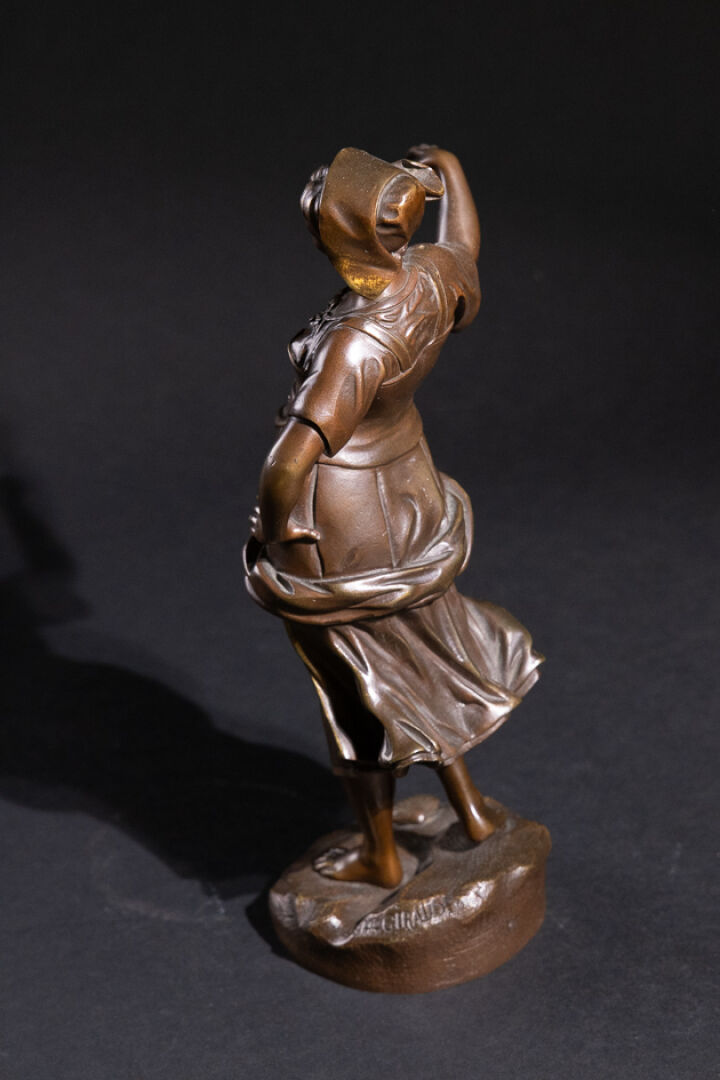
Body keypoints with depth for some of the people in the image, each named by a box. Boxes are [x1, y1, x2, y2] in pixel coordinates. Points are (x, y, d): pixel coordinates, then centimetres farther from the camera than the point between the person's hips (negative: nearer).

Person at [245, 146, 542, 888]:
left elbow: (288, 465, -41)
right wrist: (450, 171, 30)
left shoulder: (358, 344, -34)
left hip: (339, 526, -7)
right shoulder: (433, 276, -13)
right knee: (421, 651, 28)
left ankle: (380, 856, 35)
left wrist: (274, 523, -20)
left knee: (361, 686, 13)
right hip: (407, 493, 7)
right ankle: (471, 809, 43)